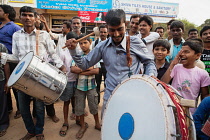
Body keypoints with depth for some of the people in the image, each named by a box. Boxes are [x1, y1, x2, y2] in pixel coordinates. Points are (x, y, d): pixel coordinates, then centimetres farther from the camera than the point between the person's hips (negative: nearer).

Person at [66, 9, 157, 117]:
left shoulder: (135, 42, -5)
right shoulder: (102, 46, 2)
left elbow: (149, 63, 6)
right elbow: (84, 64, 8)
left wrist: (151, 76, -13)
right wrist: (73, 50, -6)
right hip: (110, 98, 3)